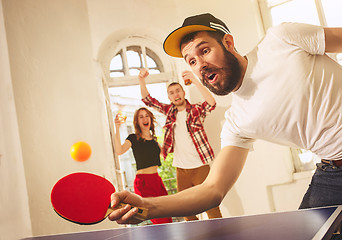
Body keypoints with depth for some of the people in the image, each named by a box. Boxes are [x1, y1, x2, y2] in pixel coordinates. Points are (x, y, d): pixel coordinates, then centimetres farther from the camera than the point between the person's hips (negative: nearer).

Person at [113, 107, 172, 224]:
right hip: (143, 181, -7)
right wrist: (117, 129, -35)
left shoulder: (153, 139, 14)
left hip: (157, 179, 7)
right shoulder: (133, 138, -5)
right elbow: (119, 151, -24)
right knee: (160, 221, -11)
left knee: (167, 219, 6)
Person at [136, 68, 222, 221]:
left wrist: (195, 82, -35)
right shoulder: (170, 111, 9)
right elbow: (147, 100, 11)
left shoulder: (196, 110, -4)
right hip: (181, 170, 5)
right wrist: (141, 80, -7)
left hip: (200, 167, -4)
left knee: (211, 208, -5)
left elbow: (211, 103, -24)